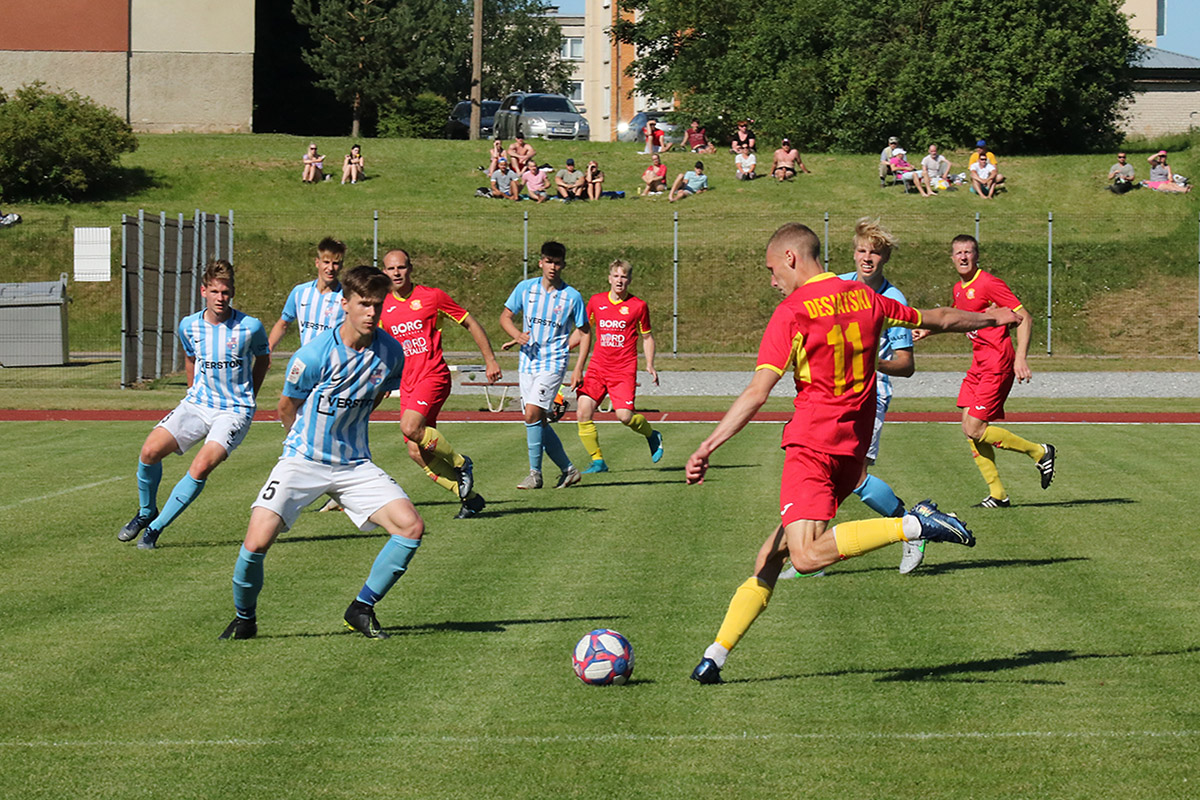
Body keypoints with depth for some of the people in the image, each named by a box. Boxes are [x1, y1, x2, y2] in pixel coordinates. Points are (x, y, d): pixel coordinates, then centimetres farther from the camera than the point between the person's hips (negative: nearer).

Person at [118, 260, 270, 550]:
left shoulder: (250, 327, -10)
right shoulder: (188, 326, 0)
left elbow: (263, 359, 11)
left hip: (234, 411, -4)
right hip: (198, 404, 4)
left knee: (201, 467, -25)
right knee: (150, 450, -16)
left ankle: (156, 527, -10)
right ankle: (146, 512, 11)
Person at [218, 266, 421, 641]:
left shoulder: (391, 352, -5)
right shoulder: (314, 355, -18)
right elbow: (286, 409, 0)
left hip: (355, 464, 4)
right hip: (303, 461, -4)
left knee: (411, 526, -14)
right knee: (256, 542, -20)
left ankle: (361, 609, 3)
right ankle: (244, 620, 9)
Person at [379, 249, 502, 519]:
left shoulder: (432, 297, -3)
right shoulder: (384, 307, 9)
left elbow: (470, 323, 5)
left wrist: (490, 360, 3)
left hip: (433, 375, -6)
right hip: (407, 383, 6)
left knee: (410, 427, -29)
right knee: (417, 453, -2)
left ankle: (460, 463, -6)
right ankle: (469, 497, 10)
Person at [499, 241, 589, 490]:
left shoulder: (572, 296, -4)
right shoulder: (525, 288, 3)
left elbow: (584, 332, 5)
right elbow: (505, 316, 10)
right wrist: (517, 335, -11)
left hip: (553, 363, -4)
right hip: (527, 362, 4)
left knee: (532, 414, -19)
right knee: (538, 421, 6)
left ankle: (535, 473, -9)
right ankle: (568, 469, 19)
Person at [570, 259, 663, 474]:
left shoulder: (638, 306, 1)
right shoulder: (596, 302, 7)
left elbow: (646, 336, 12)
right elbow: (586, 332, 17)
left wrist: (650, 365, -1)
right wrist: (578, 368, 14)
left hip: (624, 370, -3)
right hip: (597, 367, 3)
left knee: (625, 416, -16)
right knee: (583, 414, -10)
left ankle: (652, 435, 16)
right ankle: (598, 461, 2)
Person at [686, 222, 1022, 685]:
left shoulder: (792, 312, -8)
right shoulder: (865, 299, 11)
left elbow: (757, 393, -17)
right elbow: (939, 320, 25)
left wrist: (708, 447, -18)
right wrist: (993, 317, 44)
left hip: (812, 444, -8)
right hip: (853, 449, 8)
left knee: (807, 556, -23)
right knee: (772, 554, 11)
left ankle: (914, 525, -27)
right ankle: (716, 655, 9)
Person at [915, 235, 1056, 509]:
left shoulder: (989, 284, -13)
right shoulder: (959, 289, 13)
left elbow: (1025, 318, -15)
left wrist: (1020, 359, -23)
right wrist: (928, 330, 25)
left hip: (997, 364, -9)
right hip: (979, 363, 9)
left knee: (975, 429, -11)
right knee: (969, 427, 2)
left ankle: (1039, 452, 5)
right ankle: (997, 494, 8)